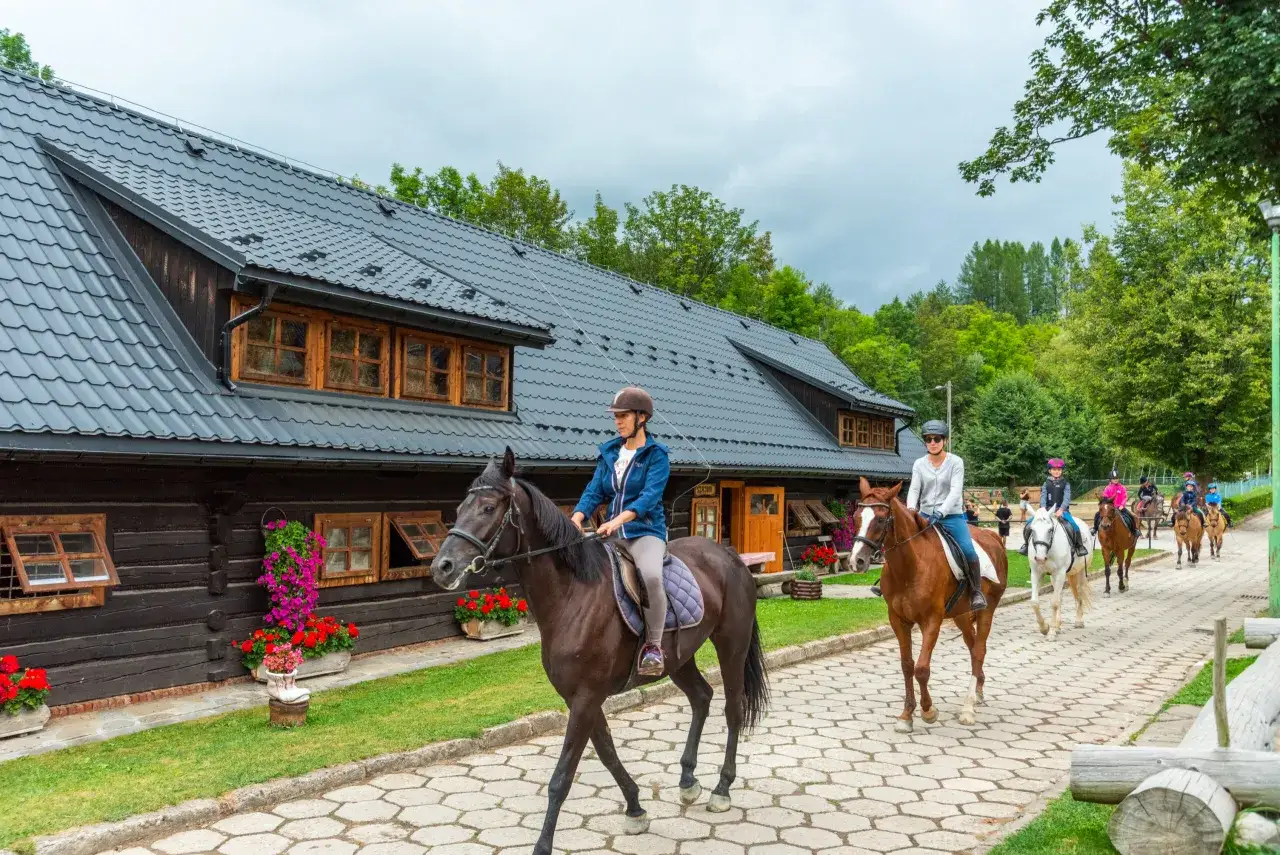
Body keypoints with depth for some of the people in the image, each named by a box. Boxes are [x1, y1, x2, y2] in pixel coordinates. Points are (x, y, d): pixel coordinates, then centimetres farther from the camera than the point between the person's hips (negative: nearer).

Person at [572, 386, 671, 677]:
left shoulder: (656, 454, -4)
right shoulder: (610, 452, 12)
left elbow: (650, 495, -18)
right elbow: (594, 491, 6)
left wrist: (618, 520, -33)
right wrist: (577, 517, -15)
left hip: (645, 532, -6)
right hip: (612, 534, 6)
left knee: (650, 575, -36)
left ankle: (653, 646, -18)